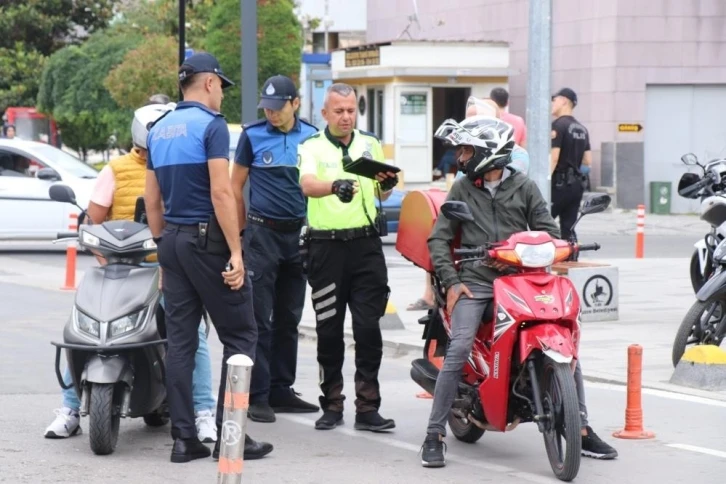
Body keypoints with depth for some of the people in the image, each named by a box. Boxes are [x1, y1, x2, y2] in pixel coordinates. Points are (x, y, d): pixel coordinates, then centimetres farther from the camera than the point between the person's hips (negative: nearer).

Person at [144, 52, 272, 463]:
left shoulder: (160, 130, 14)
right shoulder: (211, 125, -10)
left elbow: (152, 199, 16)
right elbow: (221, 192, -17)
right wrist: (236, 253, -18)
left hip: (173, 240, 8)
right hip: (209, 239, -7)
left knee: (181, 341, 7)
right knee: (240, 336, 0)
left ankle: (184, 438, 6)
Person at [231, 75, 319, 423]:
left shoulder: (311, 136, 5)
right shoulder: (253, 135, -2)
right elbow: (236, 186, 4)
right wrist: (241, 232, 5)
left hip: (298, 234, 4)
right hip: (263, 233, -4)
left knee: (289, 319, 10)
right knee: (260, 320, -5)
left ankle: (281, 390, 18)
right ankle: (257, 396, -4)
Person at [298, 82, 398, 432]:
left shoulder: (370, 145, 11)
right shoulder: (311, 147, 0)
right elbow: (307, 185, -19)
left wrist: (387, 185, -6)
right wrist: (336, 186, -40)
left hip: (365, 243, 2)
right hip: (326, 245, -2)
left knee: (368, 327, -3)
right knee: (329, 330, 4)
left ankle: (367, 408, 0)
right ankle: (332, 405, 13)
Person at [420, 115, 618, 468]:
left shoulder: (524, 187, 11)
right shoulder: (462, 189, 13)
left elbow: (549, 232, 8)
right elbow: (438, 239, 9)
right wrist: (451, 281, -4)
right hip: (475, 282, -1)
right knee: (459, 350, -21)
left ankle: (581, 429, 4)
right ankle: (434, 436, -16)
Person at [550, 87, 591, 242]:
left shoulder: (558, 125, -10)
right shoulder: (582, 129, 14)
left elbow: (553, 157, -17)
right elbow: (588, 161, 14)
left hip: (559, 183, -8)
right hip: (577, 184, 8)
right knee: (568, 228, 8)